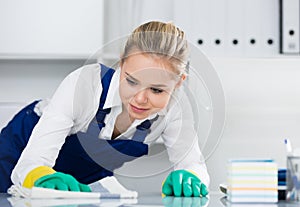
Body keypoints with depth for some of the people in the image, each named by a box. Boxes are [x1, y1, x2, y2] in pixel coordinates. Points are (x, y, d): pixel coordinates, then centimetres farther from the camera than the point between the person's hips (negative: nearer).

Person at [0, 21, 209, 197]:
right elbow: (31, 162, -37)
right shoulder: (85, 83, -35)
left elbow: (192, 163, -19)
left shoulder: (174, 104, -26)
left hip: (90, 176, 5)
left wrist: (187, 178, -43)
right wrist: (45, 178, -61)